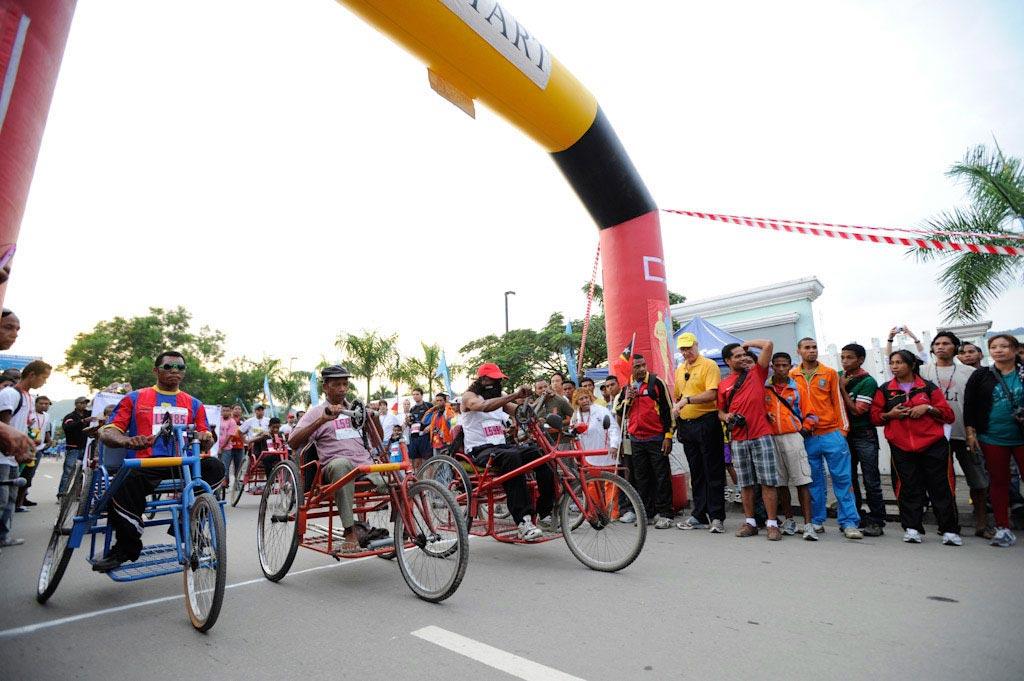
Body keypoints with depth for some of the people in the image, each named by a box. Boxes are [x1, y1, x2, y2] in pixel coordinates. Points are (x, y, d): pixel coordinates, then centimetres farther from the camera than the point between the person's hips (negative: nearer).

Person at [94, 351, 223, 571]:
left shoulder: (194, 404, 18)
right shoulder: (134, 398, 14)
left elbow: (207, 440, 12)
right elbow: (107, 433, 6)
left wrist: (205, 438, -15)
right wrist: (128, 441, -18)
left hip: (183, 466, 1)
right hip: (145, 466, -1)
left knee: (215, 467, -28)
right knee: (122, 487, -33)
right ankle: (126, 547, -6)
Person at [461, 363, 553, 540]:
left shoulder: (500, 399, 20)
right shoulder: (469, 396, 0)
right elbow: (485, 406, -24)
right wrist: (515, 395, -33)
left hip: (501, 446, 6)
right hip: (479, 451, -6)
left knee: (539, 453, -20)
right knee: (511, 457, -37)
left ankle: (545, 513, -15)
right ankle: (523, 521, -40)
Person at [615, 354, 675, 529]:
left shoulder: (657, 382, -4)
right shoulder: (627, 387, 10)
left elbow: (667, 409, -5)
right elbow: (619, 413, 12)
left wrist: (668, 435, -10)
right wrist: (627, 399, -7)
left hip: (656, 439, -5)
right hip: (636, 440, 5)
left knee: (662, 476, 0)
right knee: (641, 478, 10)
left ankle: (664, 514, 9)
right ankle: (647, 513, 20)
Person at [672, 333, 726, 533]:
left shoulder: (709, 365, -7)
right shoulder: (679, 369, 15)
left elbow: (712, 394, -19)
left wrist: (688, 400, -27)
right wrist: (676, 408, 11)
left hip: (707, 424, -7)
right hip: (686, 425, 7)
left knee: (713, 472, -1)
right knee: (696, 473, 13)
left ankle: (717, 517, 7)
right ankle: (699, 516, 22)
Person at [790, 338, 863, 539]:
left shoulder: (830, 373, 5)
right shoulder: (792, 375, 5)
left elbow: (837, 401, 4)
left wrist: (843, 427, 0)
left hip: (832, 433, -1)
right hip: (807, 436, 1)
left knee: (842, 477, 0)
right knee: (814, 480, 8)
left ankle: (849, 523, 7)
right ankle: (817, 521, 17)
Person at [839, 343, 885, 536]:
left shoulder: (868, 381, -11)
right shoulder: (838, 376, 5)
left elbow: (857, 410, -15)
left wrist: (843, 389, -13)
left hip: (864, 435, -5)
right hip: (844, 433, 6)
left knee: (871, 480, 0)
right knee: (849, 478, 11)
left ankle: (876, 521, 8)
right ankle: (856, 518, 21)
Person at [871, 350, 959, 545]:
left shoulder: (928, 387, 5)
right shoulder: (885, 390, 7)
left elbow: (949, 415, 5)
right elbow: (875, 417, 8)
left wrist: (928, 408, -11)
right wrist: (890, 414, -11)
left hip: (932, 445, 0)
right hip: (901, 447, 1)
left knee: (940, 487, 1)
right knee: (909, 487, 2)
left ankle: (950, 530, 11)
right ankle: (912, 528, 10)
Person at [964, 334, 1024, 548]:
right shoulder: (980, 376, 1)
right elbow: (969, 405, 2)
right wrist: (971, 433, -3)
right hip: (993, 439, 0)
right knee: (998, 481, 7)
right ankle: (1003, 528, 15)